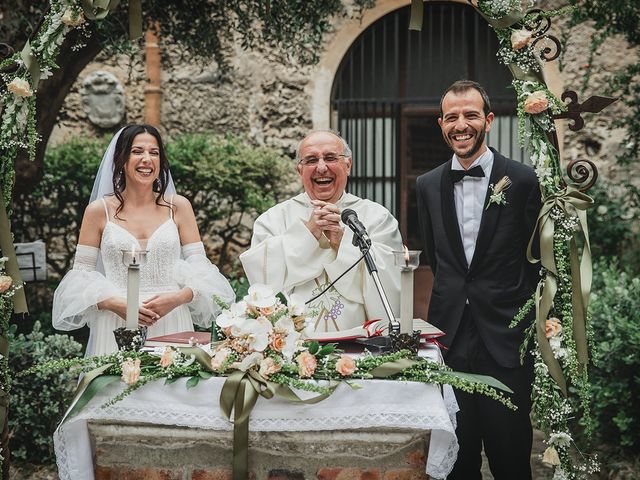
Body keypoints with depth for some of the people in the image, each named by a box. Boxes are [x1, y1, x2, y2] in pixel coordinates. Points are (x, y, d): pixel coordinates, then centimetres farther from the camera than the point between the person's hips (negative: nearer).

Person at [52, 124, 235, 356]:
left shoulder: (178, 206, 5)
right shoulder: (99, 210, 3)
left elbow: (199, 265, 5)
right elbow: (81, 271, 4)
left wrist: (177, 298, -14)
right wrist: (115, 304, -12)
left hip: (171, 324, 1)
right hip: (116, 328, -1)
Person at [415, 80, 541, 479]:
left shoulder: (522, 180, -5)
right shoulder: (428, 185, 7)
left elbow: (535, 257, 1)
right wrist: (455, 298, 10)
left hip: (506, 338, -3)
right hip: (450, 337, 3)